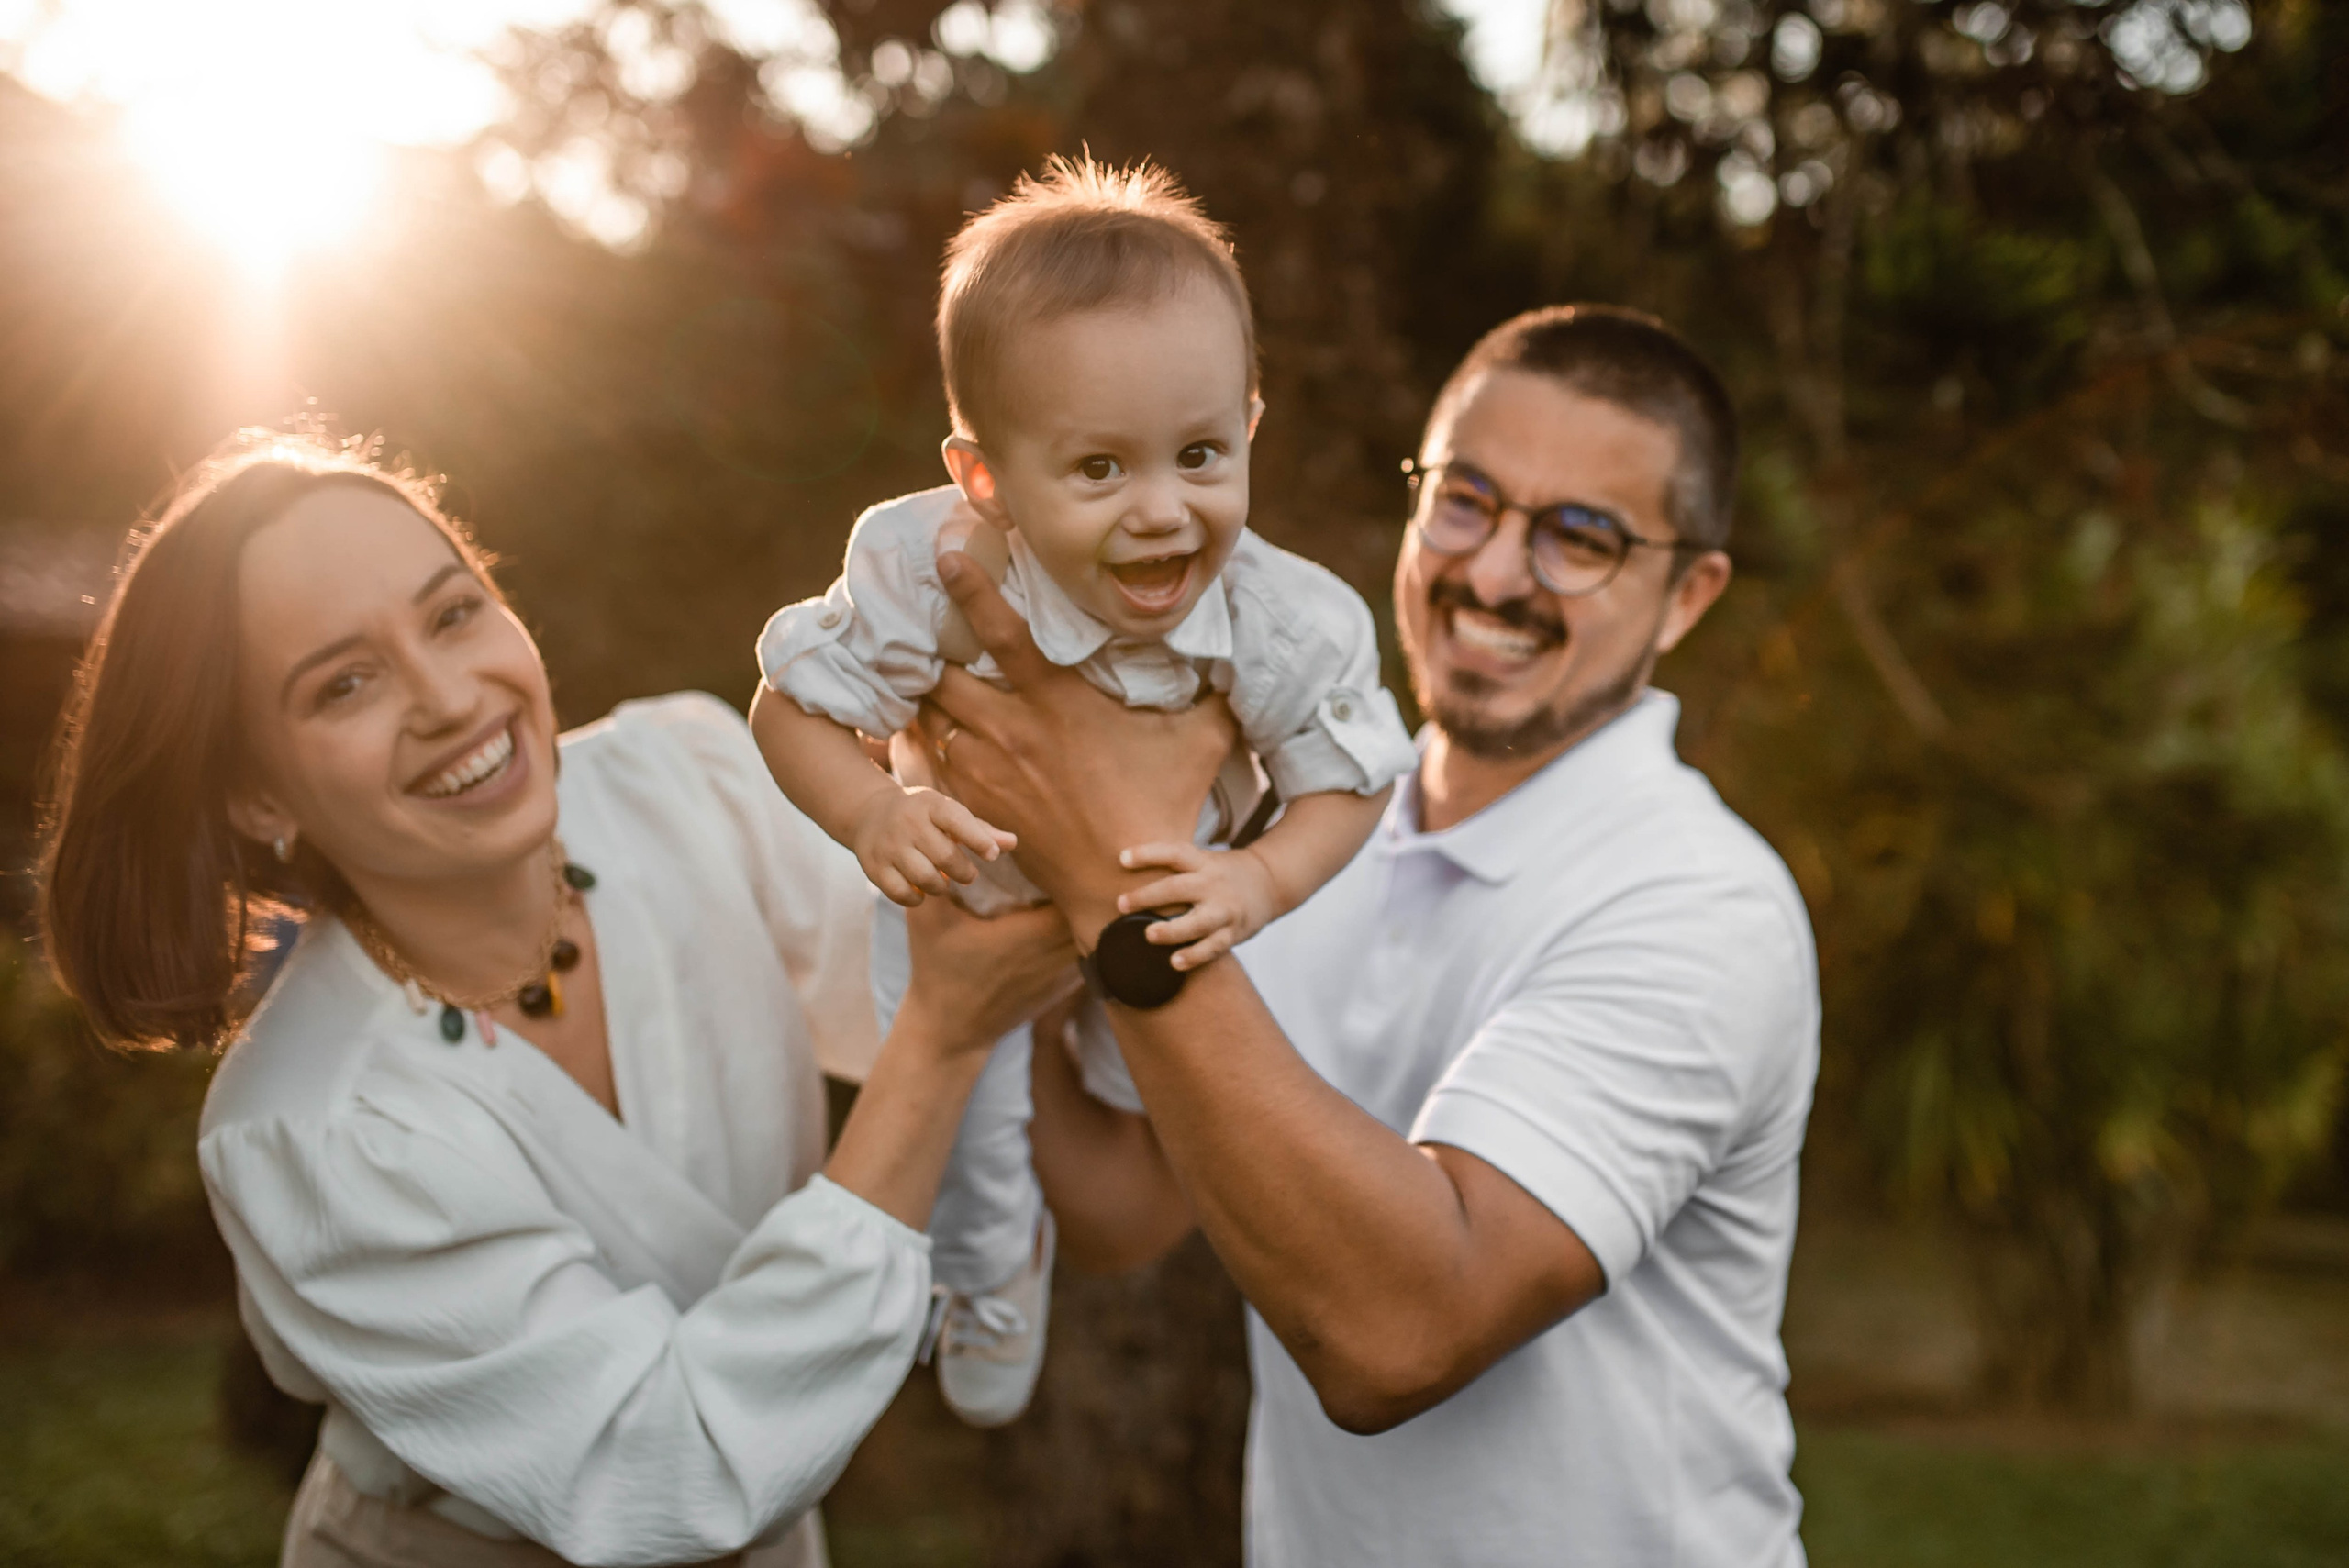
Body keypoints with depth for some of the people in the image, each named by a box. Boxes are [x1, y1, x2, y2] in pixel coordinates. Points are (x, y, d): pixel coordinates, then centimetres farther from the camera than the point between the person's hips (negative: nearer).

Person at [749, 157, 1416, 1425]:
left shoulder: (1290, 625, -39)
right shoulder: (927, 575, -42)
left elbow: (1349, 785, -23)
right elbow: (793, 707, -27)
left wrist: (1261, 880, -44)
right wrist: (873, 815, -47)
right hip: (966, 897, -1)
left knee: (1154, 1095, 31)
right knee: (962, 1136, 23)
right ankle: (993, 1281, 59)